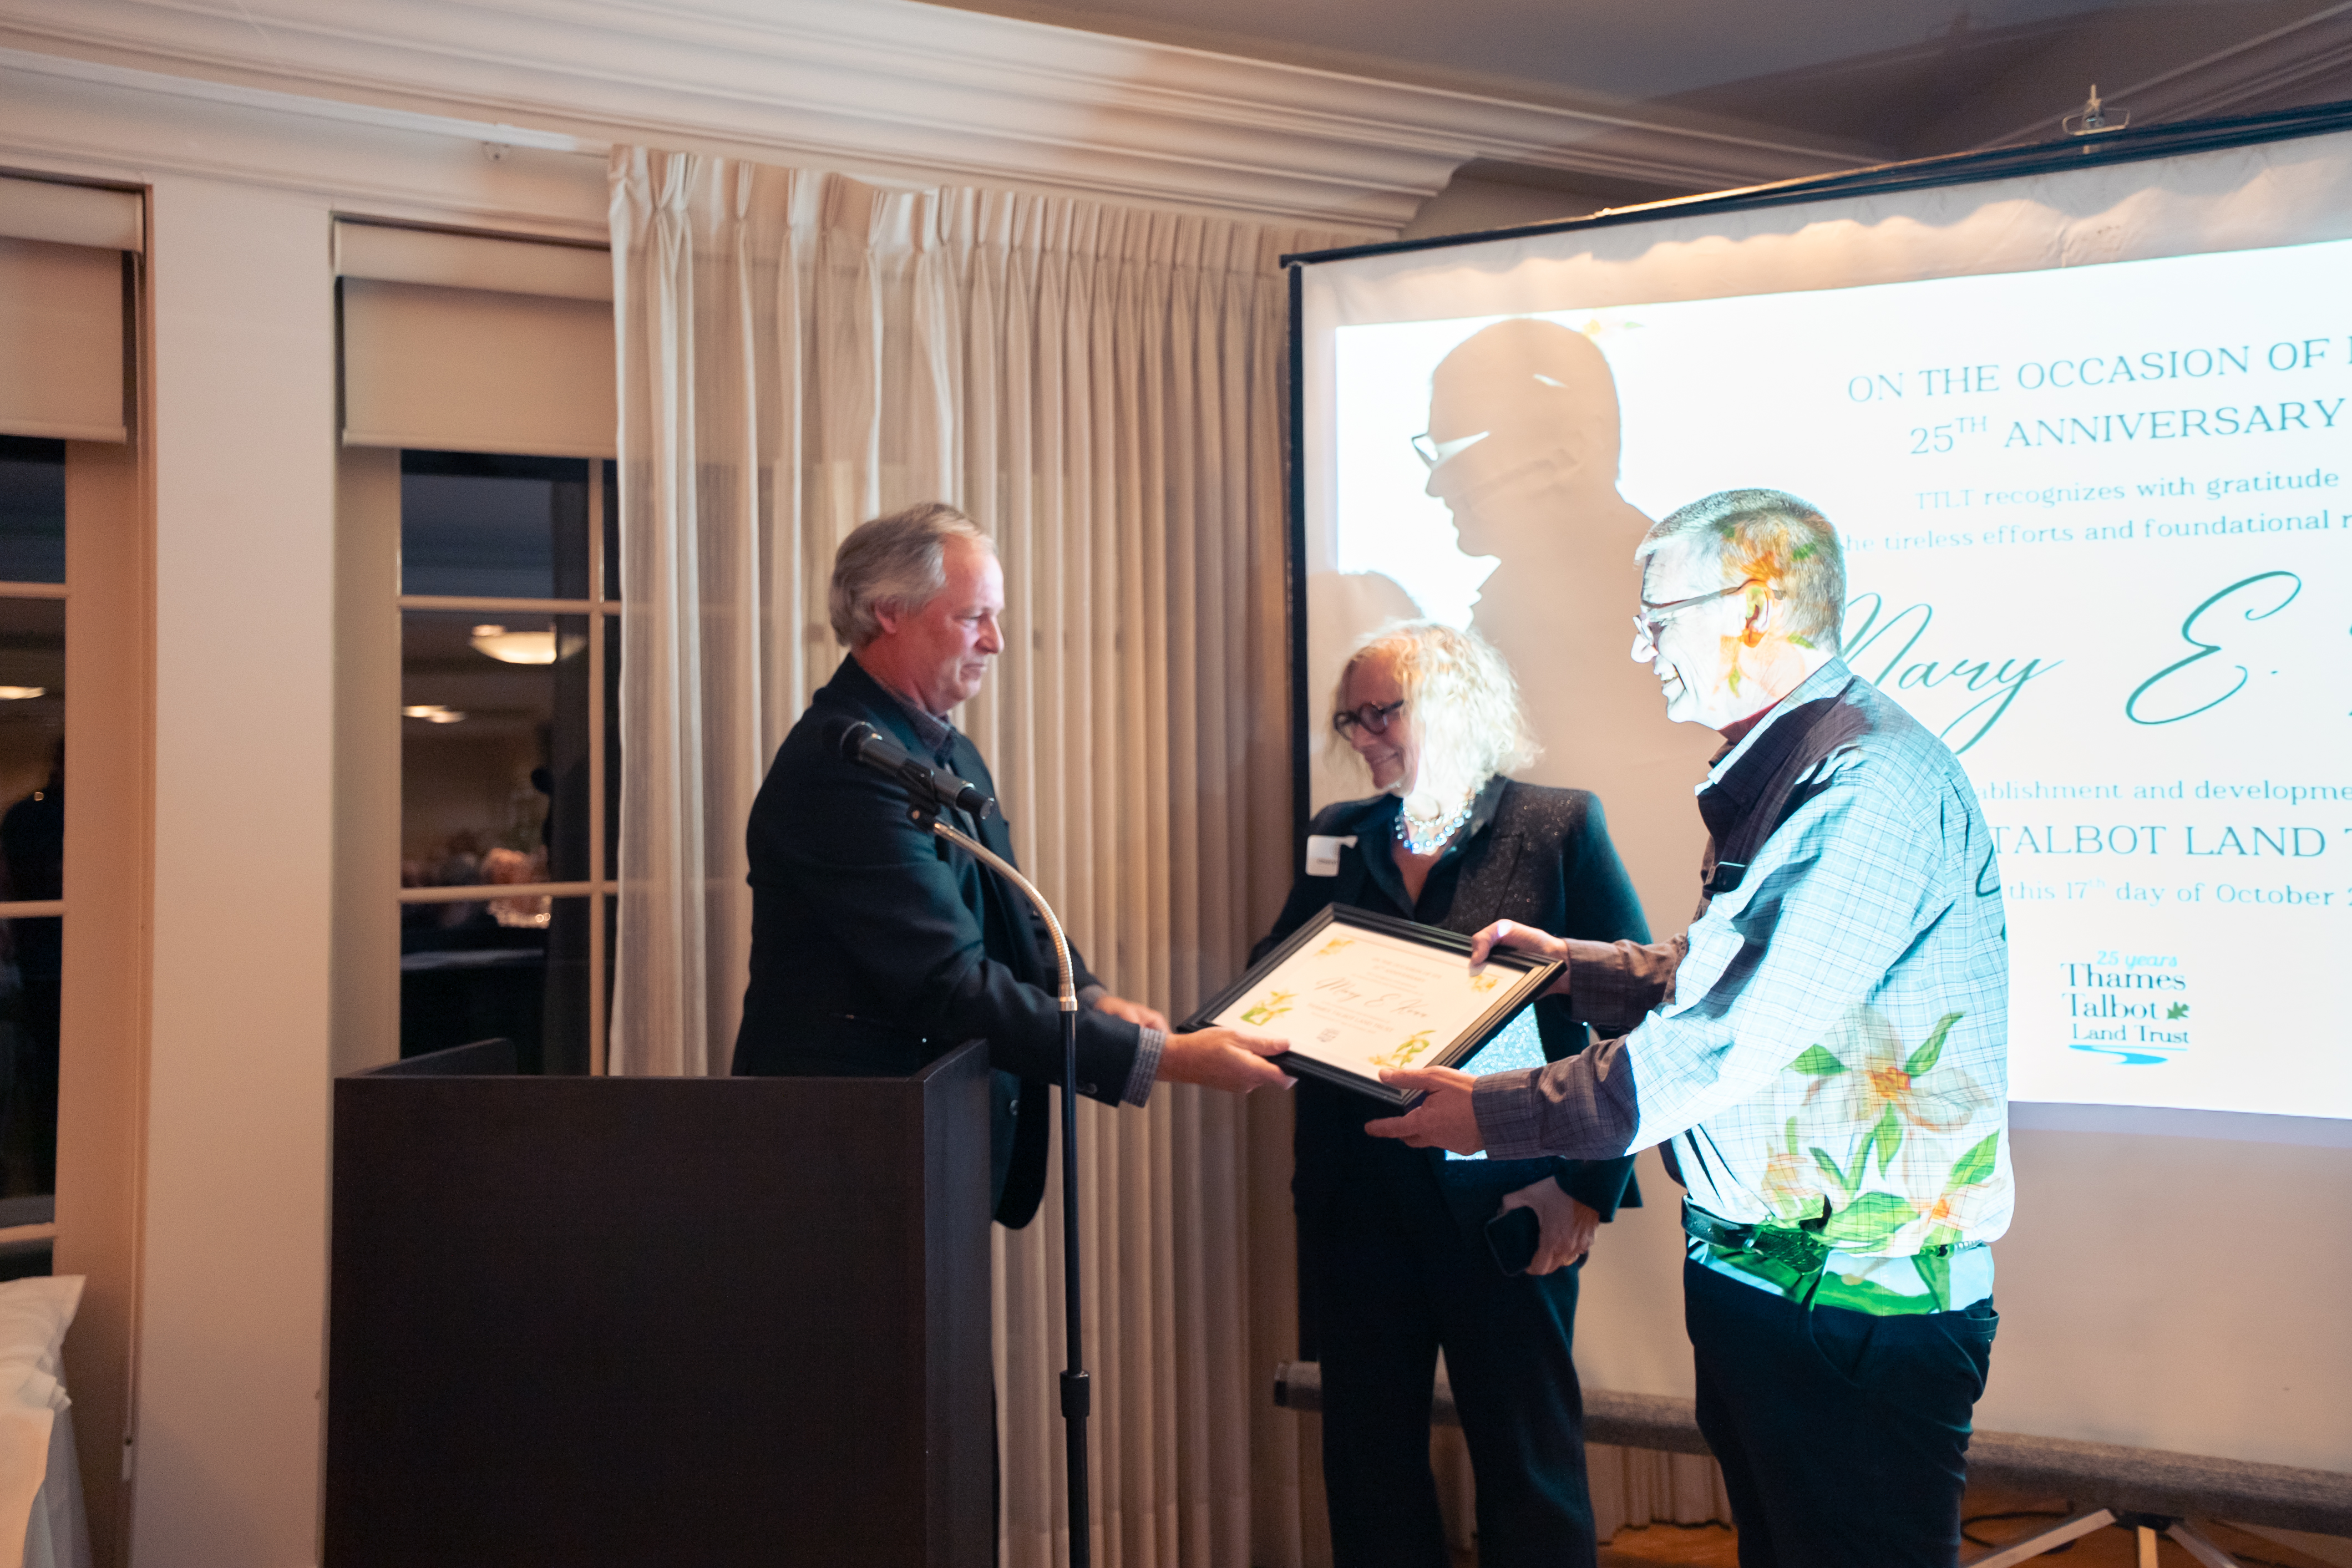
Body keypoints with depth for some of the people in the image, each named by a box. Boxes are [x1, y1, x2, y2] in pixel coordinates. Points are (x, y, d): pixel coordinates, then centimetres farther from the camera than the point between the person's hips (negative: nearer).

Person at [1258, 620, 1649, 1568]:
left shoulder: (1560, 828, -6)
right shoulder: (1337, 837, 8)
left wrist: (1588, 1185, -11)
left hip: (1506, 1201, -4)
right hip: (1359, 1197, 4)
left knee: (1527, 1454, 11)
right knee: (1367, 1449, 15)